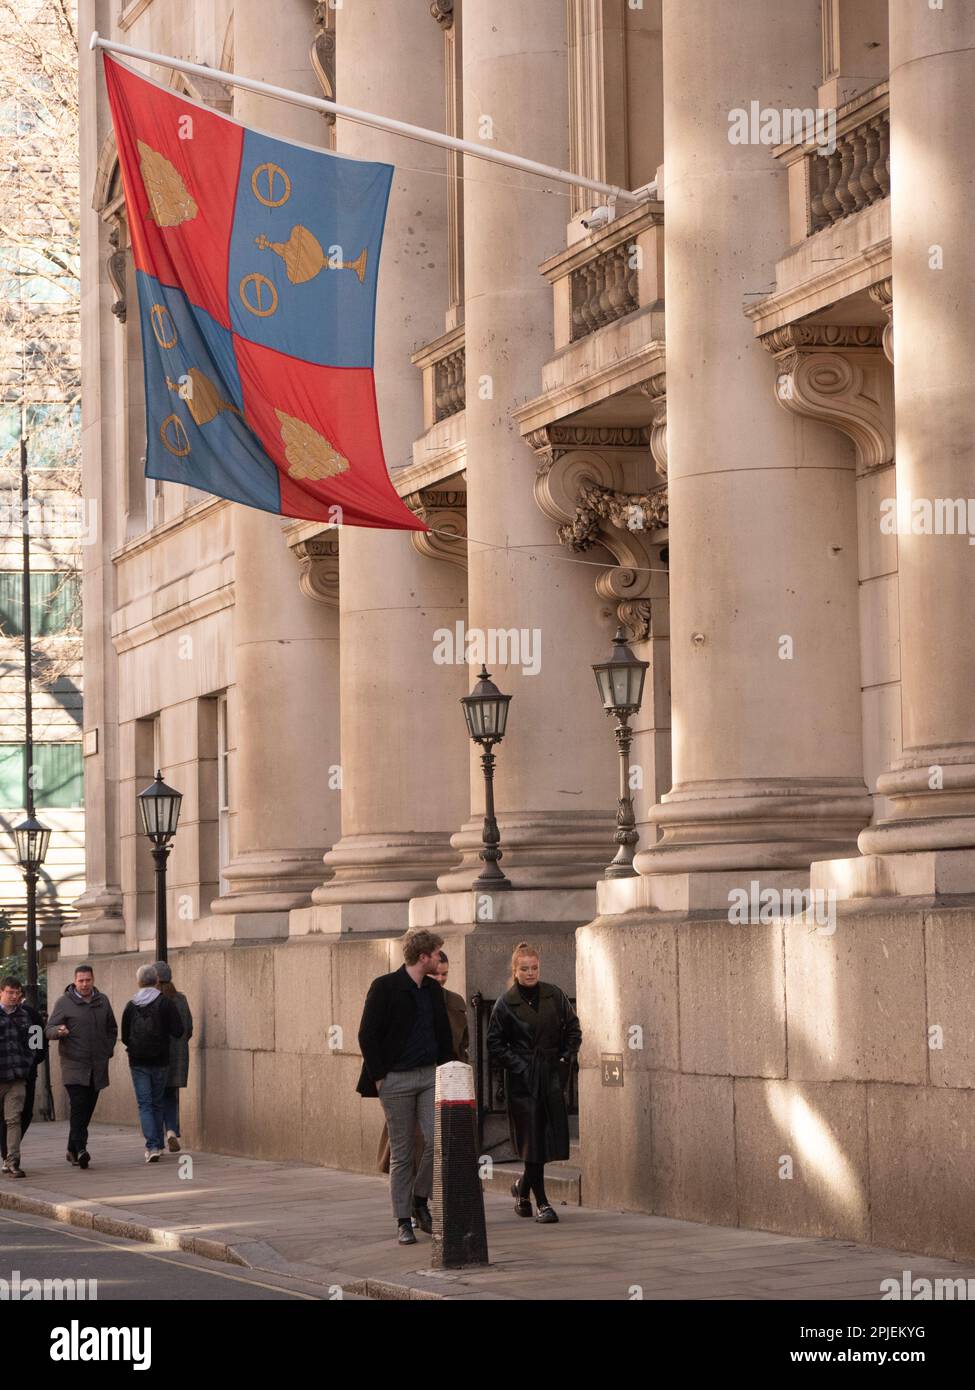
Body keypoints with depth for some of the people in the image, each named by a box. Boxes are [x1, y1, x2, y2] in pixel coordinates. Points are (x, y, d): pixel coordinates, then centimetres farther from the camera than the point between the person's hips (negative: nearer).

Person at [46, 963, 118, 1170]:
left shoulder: (102, 1001, 12)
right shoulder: (64, 1002, -2)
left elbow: (112, 1029, 24)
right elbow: (49, 1029, -4)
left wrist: (108, 1050, 12)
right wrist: (59, 1031, -27)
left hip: (97, 1067, 5)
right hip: (74, 1065, -5)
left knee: (88, 1108, 7)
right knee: (78, 1105, -17)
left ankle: (72, 1149, 17)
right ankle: (80, 1149, -24)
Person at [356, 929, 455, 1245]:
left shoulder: (433, 990, 11)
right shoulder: (384, 987, -8)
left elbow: (443, 1033, 19)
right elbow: (367, 1035, -8)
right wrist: (378, 1077, -12)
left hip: (430, 1076, 5)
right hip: (396, 1079, -5)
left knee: (438, 1141, -10)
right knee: (401, 1154, 1)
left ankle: (420, 1200, 11)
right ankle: (403, 1221, 8)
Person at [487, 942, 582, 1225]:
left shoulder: (554, 995, 5)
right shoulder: (506, 1004, -3)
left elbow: (573, 1028, 12)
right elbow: (495, 1044, 0)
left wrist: (565, 1058, 2)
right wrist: (517, 1066, -8)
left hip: (552, 1075, 3)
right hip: (522, 1081, -3)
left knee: (554, 1135, 3)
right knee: (533, 1139, -4)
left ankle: (523, 1186, 28)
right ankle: (541, 1202, 2)